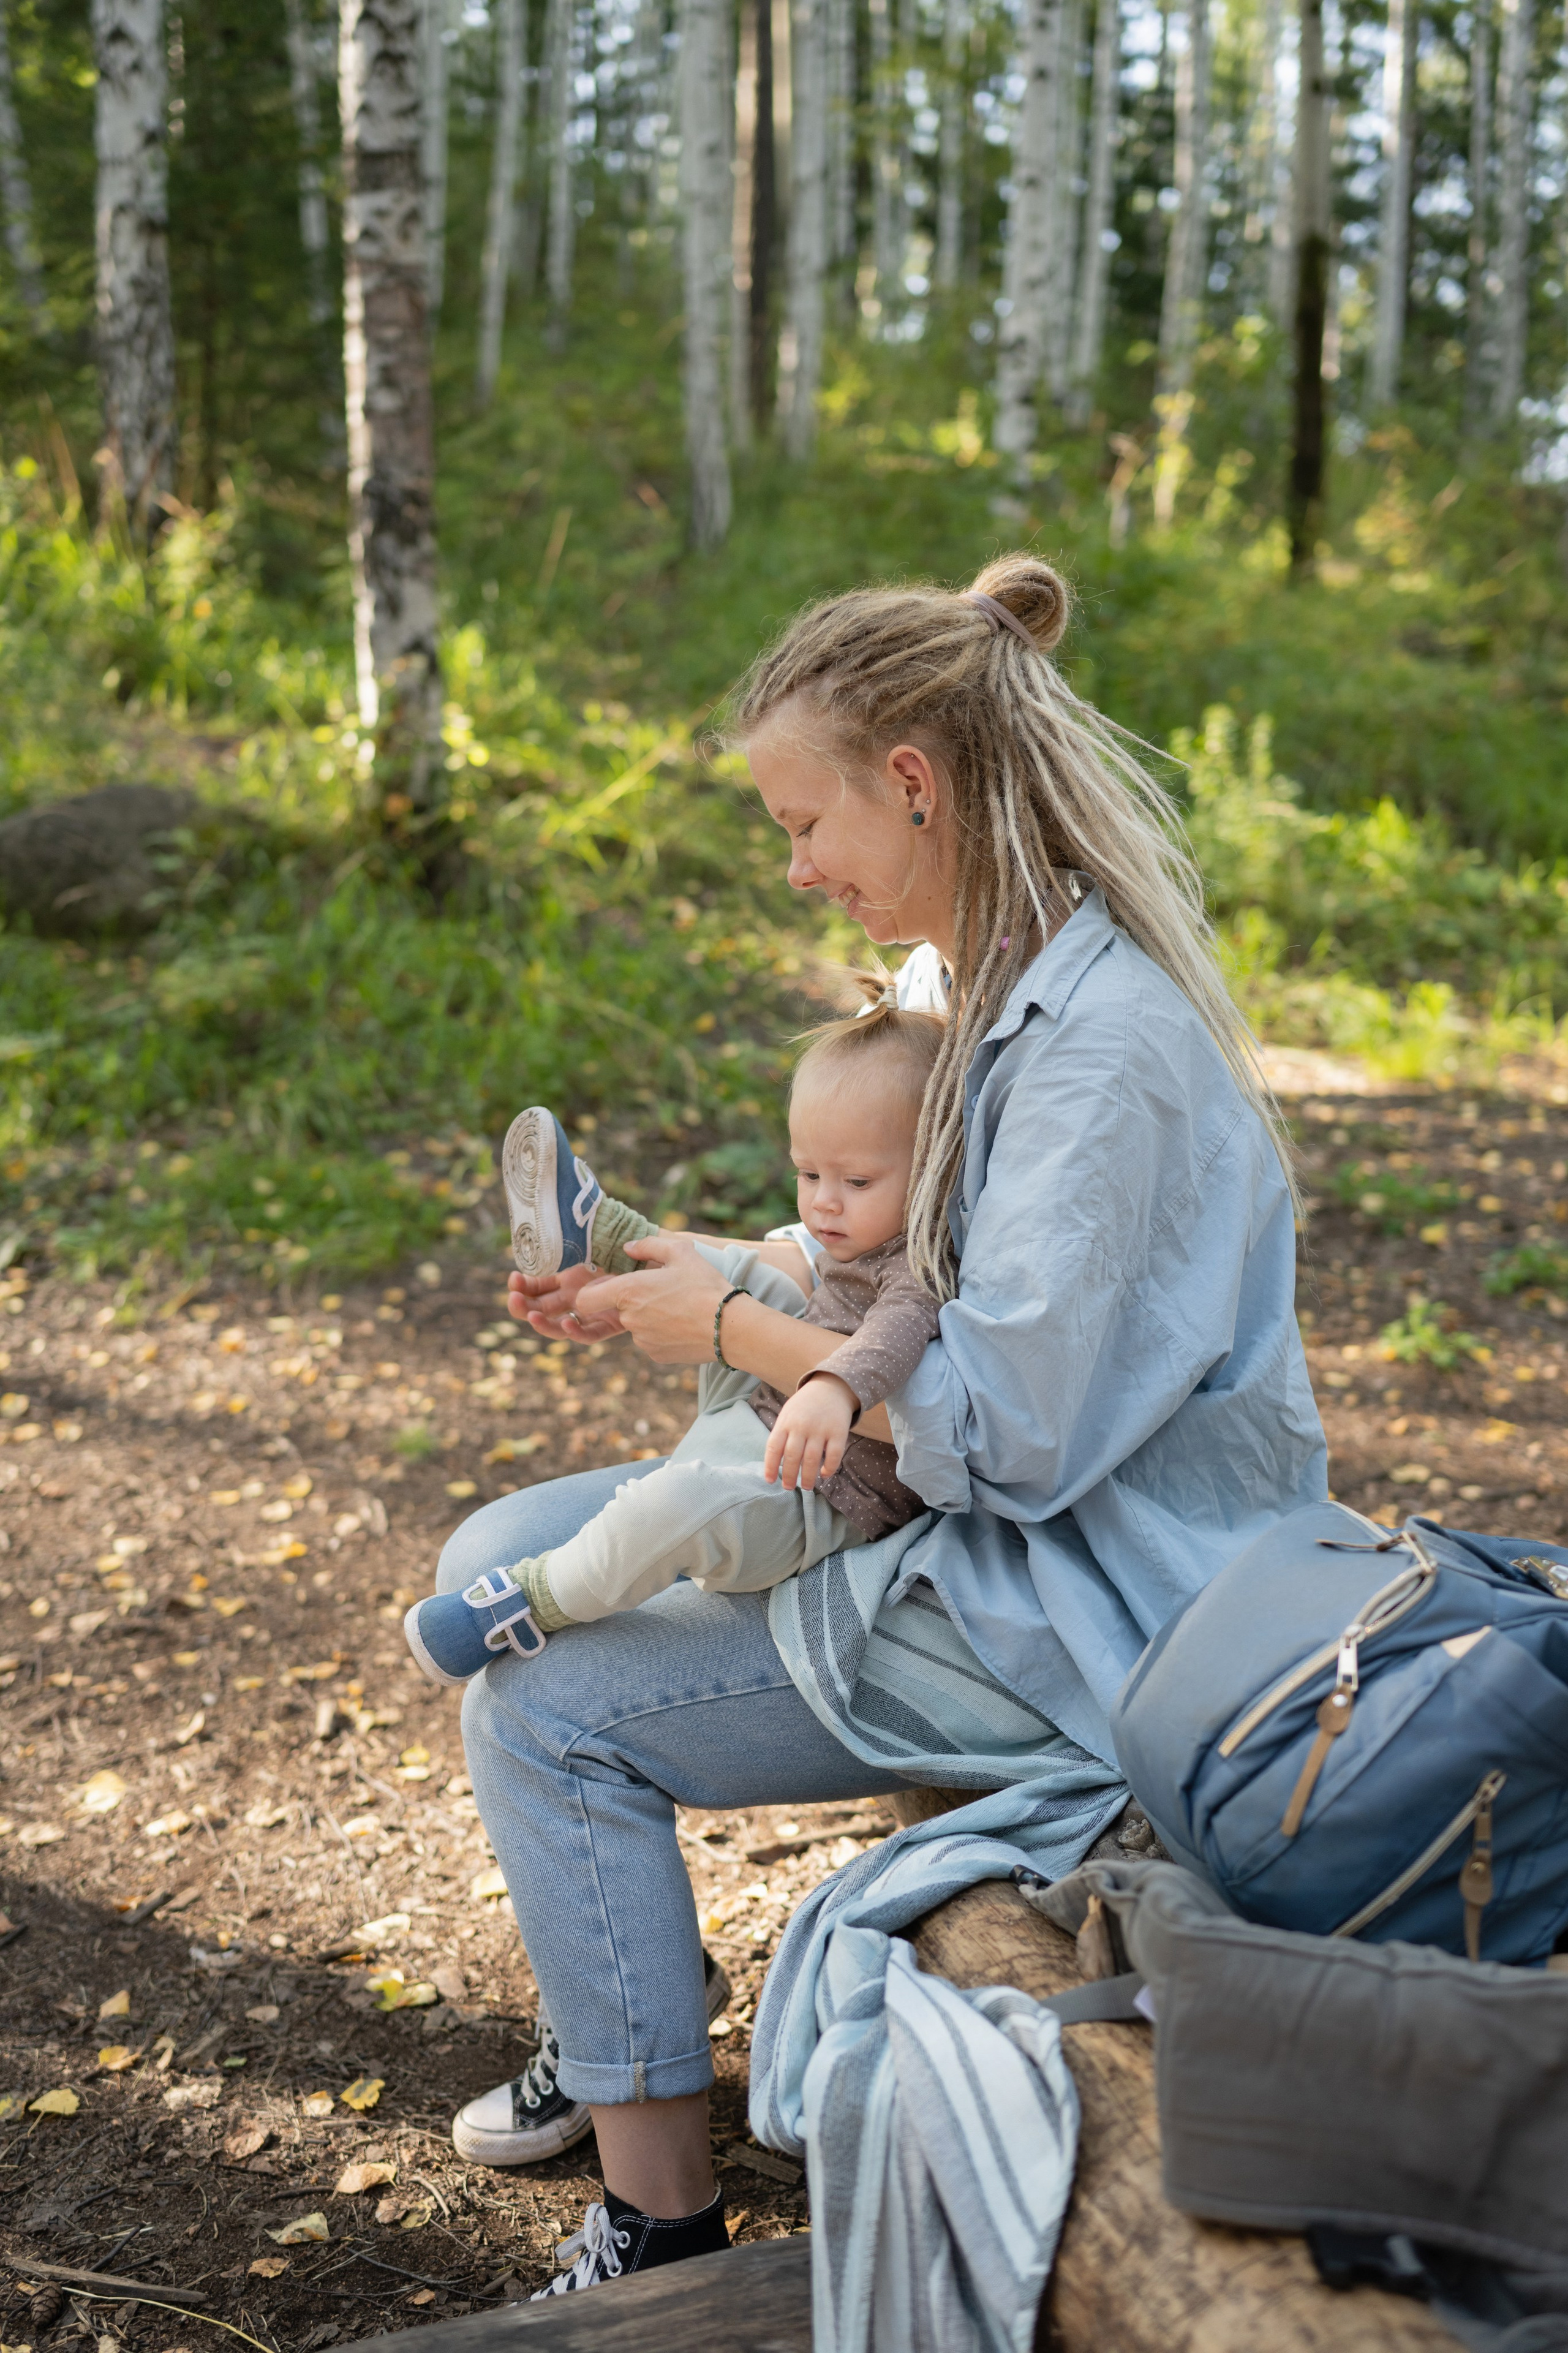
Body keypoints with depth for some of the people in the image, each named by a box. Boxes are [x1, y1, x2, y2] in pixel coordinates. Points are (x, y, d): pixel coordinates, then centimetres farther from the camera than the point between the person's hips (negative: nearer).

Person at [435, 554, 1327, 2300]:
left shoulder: (1103, 1045, -25)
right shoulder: (960, 977, 6)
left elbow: (1006, 1428, -27)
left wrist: (726, 1328, -16)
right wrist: (656, 1278, 3)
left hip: (1076, 1612, -10)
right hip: (957, 1514, 10)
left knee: (545, 1712, -13)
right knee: (500, 1567, 10)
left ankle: (660, 2225, 1)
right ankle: (604, 2025, 27)